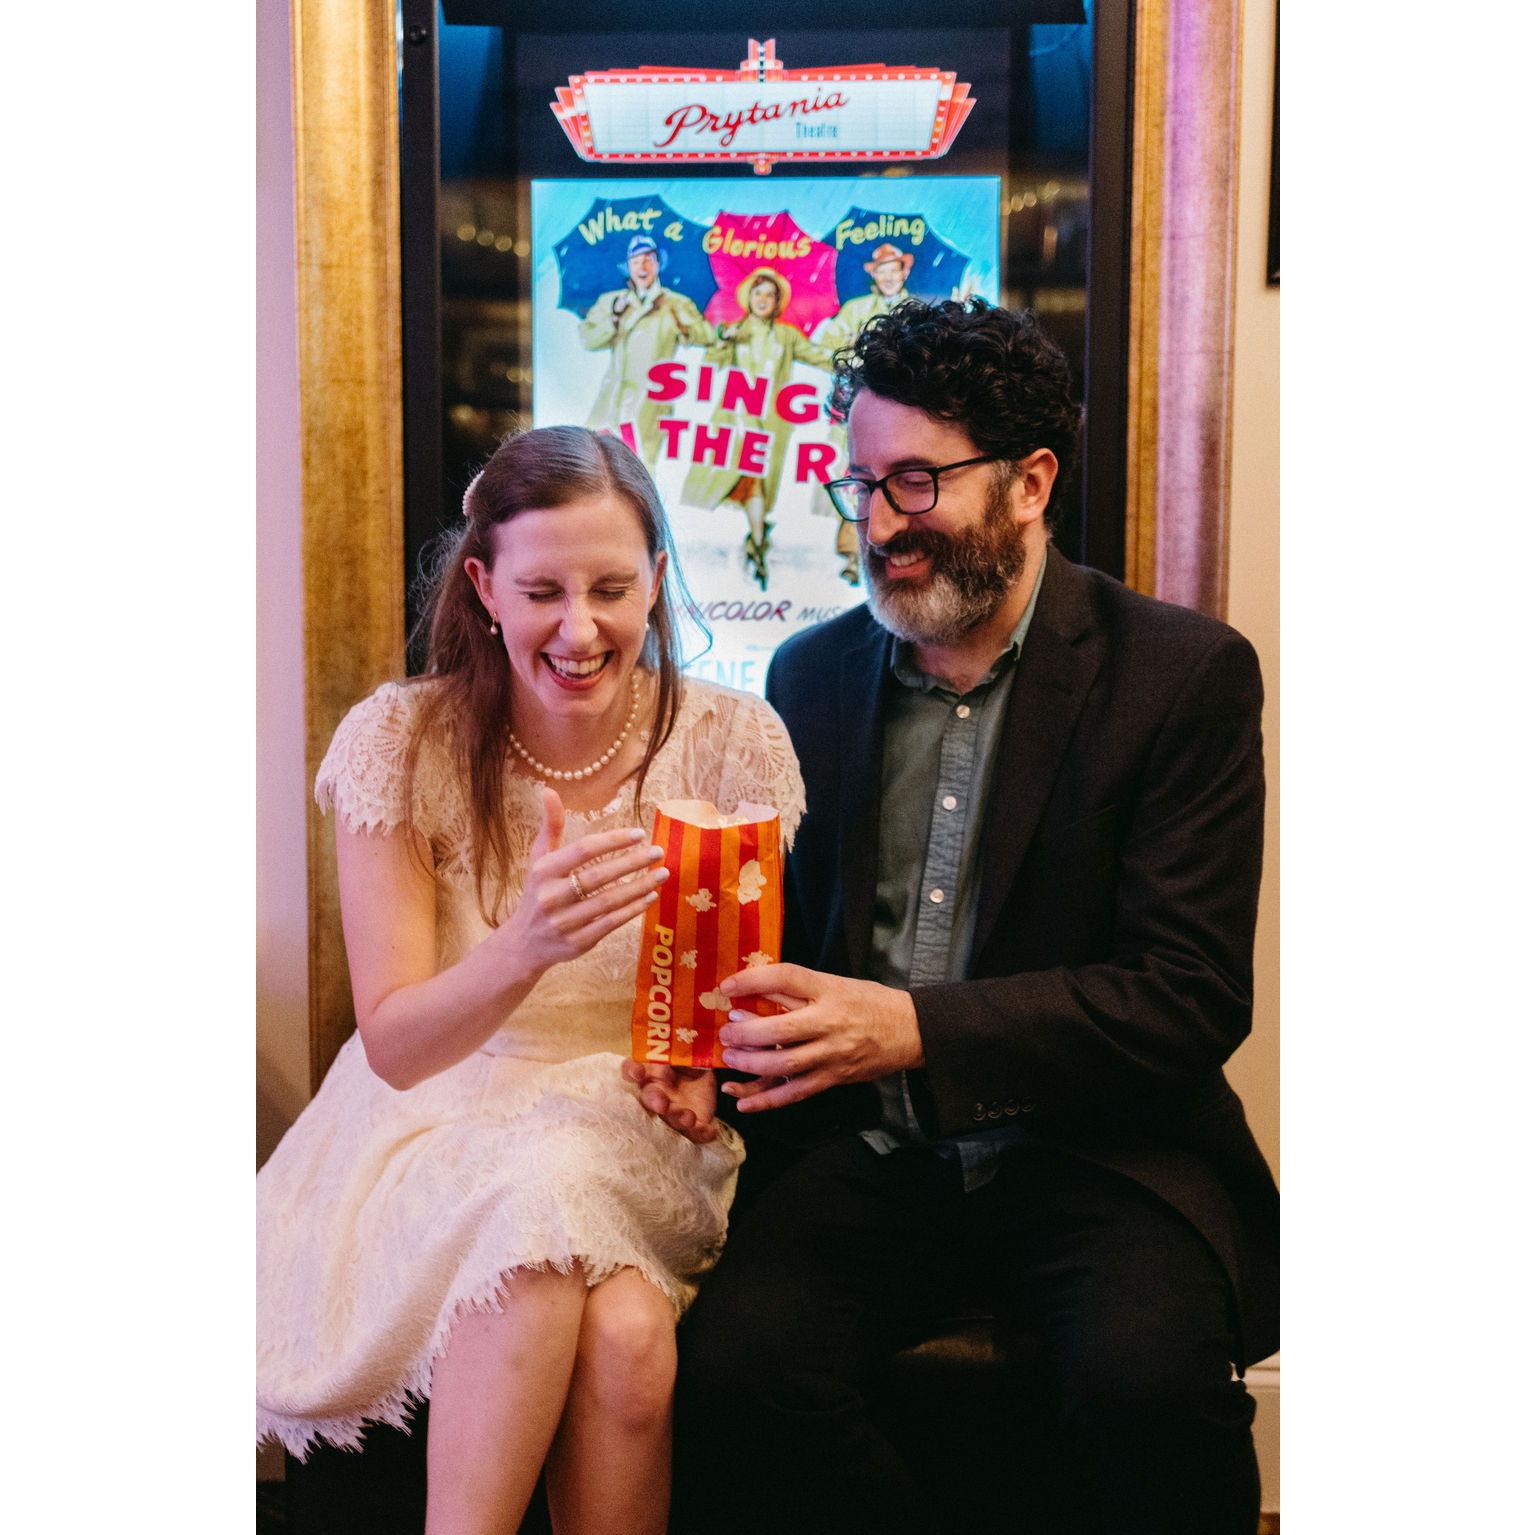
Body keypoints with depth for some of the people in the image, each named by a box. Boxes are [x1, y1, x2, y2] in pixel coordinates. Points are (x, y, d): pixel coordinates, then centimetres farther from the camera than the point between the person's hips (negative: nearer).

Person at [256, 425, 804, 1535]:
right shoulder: (401, 742, -8)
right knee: (621, 1332, -33)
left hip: (645, 1150, 1)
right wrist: (526, 947, -33)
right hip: (445, 1135, -1)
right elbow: (394, 1046, -11)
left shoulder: (734, 742, -5)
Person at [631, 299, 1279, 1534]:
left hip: (1092, 1144, -3)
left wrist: (915, 1026, -24)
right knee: (736, 1364, -24)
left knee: (1144, 1375, -32)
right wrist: (711, 1036, -6)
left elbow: (1193, 996, -11)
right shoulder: (814, 673, 10)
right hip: (871, 1149, 3)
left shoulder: (1187, 673, -4)